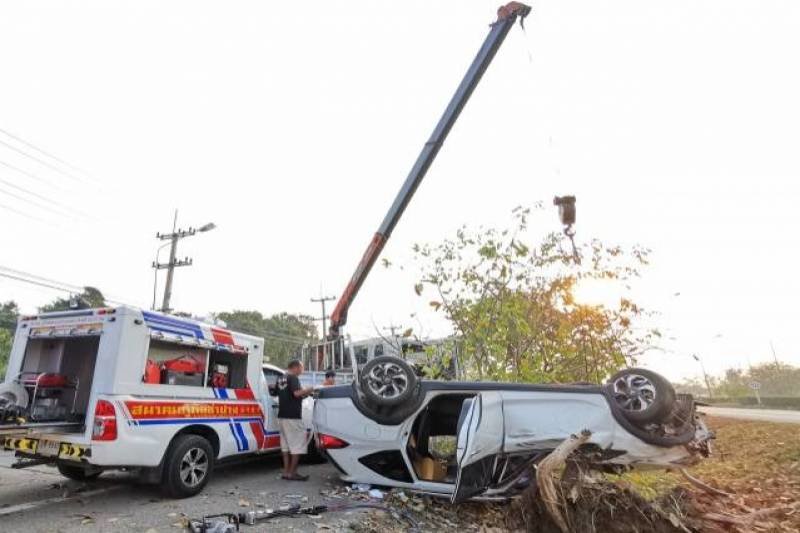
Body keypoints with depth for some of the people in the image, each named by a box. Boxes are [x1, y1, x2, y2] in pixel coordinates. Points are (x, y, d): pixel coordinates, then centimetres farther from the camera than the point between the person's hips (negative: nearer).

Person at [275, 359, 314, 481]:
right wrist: (307, 390, -7)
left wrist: (304, 393, 24)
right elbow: (296, 393, -26)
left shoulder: (281, 379, 16)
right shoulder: (293, 378, -11)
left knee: (286, 444, 14)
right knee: (298, 443, -2)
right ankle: (292, 473, -1)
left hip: (282, 415, 9)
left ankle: (286, 471, 16)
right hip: (292, 416, -9)